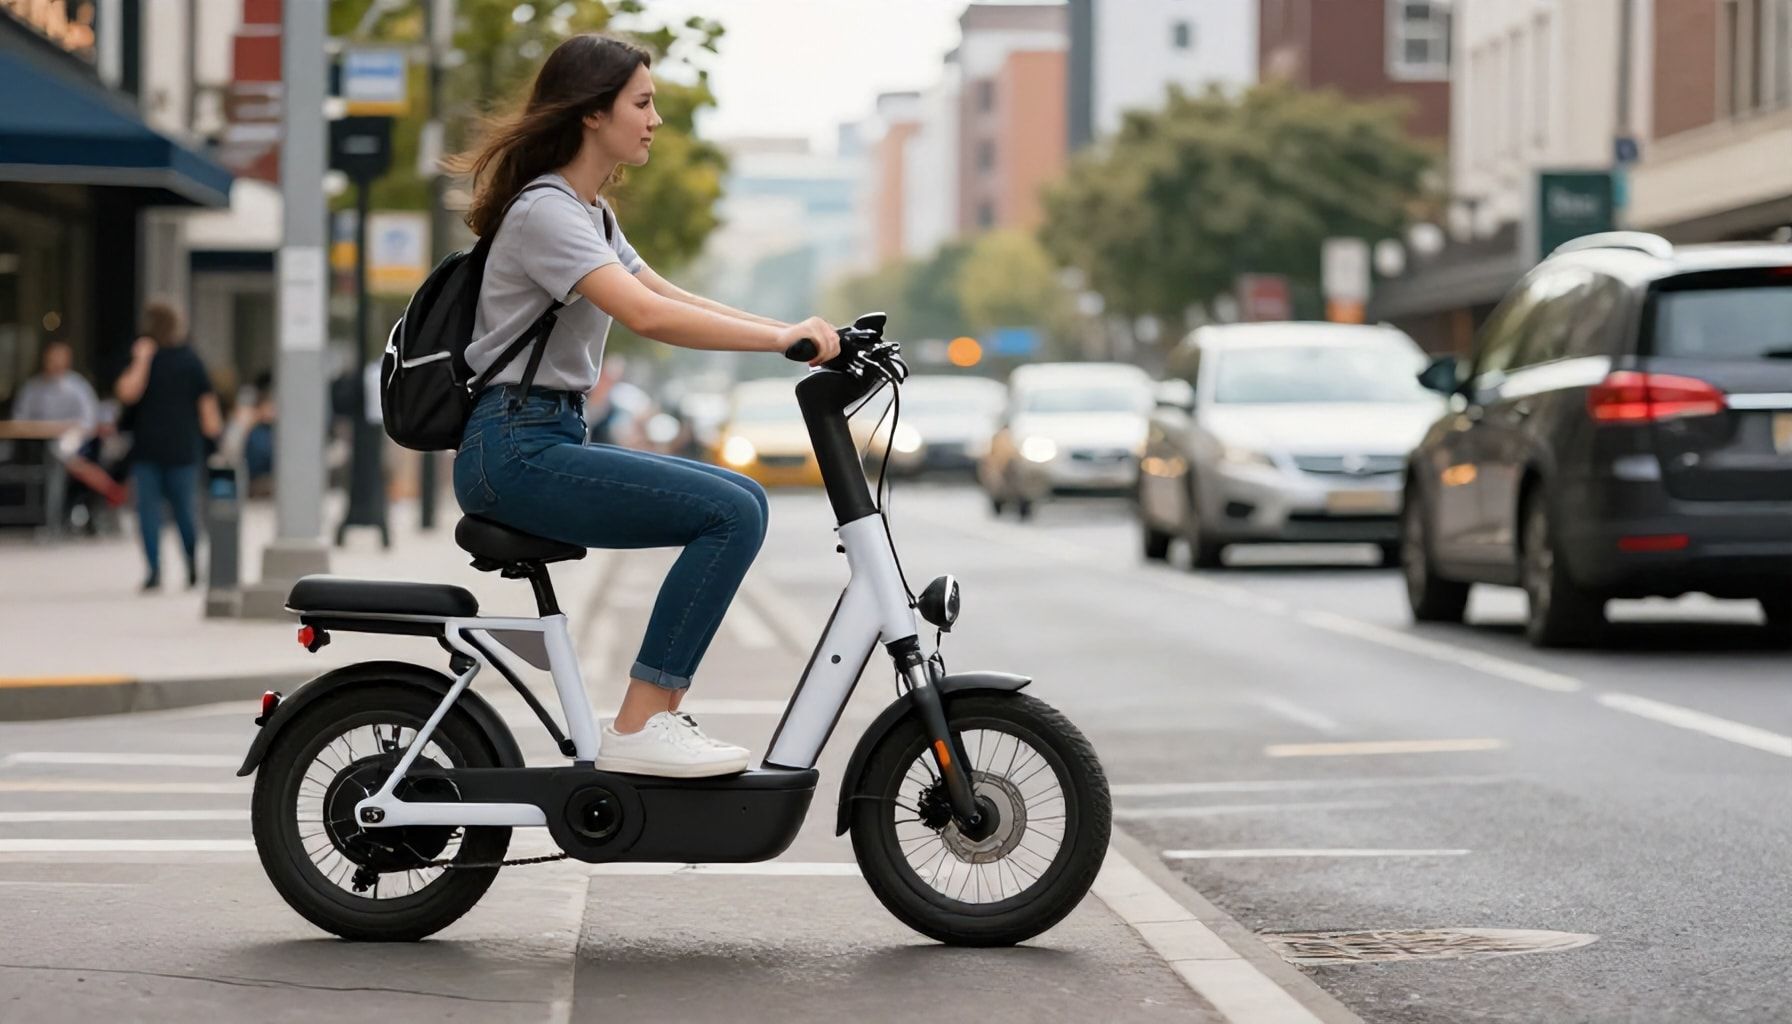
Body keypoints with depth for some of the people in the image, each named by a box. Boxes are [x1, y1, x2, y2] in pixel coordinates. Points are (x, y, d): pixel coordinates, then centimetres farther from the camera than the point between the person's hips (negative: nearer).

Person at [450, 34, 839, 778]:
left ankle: (657, 714, 4)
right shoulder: (546, 212, -14)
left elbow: (674, 297, 18)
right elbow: (647, 316, -26)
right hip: (513, 450, -10)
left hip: (553, 440, 10)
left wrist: (793, 333, 6)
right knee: (731, 514, -19)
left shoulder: (590, 213, 19)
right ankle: (637, 731, -18)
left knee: (743, 500, 7)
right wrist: (781, 338, -26)